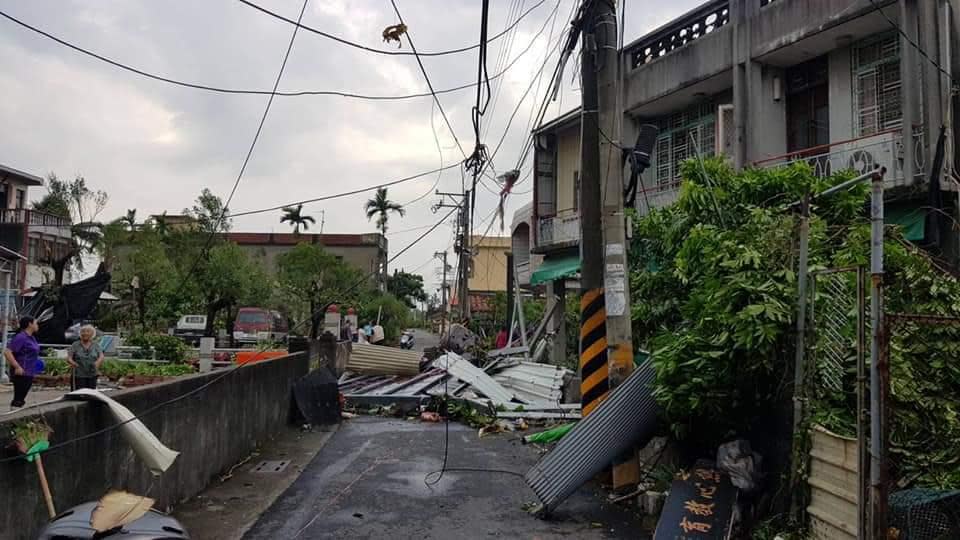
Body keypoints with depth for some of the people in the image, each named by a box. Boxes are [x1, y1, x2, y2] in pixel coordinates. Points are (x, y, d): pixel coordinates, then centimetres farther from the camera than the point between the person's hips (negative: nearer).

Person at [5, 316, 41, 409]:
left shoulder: (31, 337, 12)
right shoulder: (21, 337, -15)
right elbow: (7, 352, -22)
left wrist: (36, 361, 13)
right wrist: (17, 367, -24)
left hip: (29, 373, 9)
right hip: (21, 373, -9)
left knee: (21, 399, 14)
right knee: (18, 399, -7)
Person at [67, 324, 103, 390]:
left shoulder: (96, 345, 7)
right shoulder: (75, 345, 4)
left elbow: (101, 357, -3)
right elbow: (68, 358, -2)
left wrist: (98, 362, -26)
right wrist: (72, 362, -25)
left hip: (92, 376, 2)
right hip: (78, 376, -2)